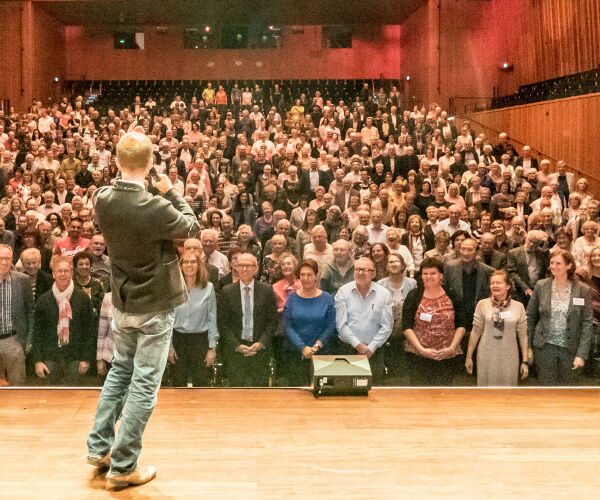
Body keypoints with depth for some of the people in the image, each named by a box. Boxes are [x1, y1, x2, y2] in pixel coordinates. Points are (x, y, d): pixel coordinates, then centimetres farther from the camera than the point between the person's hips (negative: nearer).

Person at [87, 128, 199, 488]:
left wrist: (158, 195, 1)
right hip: (155, 306, -6)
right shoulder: (156, 208, -26)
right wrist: (170, 191, -1)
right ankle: (123, 467, 13)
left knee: (121, 370, 23)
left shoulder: (103, 199, -7)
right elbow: (193, 227, -9)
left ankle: (100, 447, 30)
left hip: (122, 301, 6)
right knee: (144, 383, 4)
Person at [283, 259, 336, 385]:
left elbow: (331, 326, -2)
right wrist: (303, 348, -15)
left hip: (320, 352, -1)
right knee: (296, 386, -2)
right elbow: (288, 327, -3)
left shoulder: (327, 299, 2)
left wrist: (317, 345, -14)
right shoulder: (292, 299, 3)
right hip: (295, 353, 1)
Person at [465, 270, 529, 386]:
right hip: (486, 357, 0)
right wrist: (469, 357, 4)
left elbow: (523, 336, 3)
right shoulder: (482, 304, -2)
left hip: (509, 358, 0)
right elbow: (476, 332, 3)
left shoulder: (518, 306, 0)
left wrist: (525, 361, 2)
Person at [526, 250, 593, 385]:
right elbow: (530, 317, 4)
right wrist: (528, 346, 1)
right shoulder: (541, 286, -2)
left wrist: (582, 354, -12)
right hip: (545, 347, 1)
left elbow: (587, 323, -6)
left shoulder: (583, 290, -6)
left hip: (570, 349, 0)